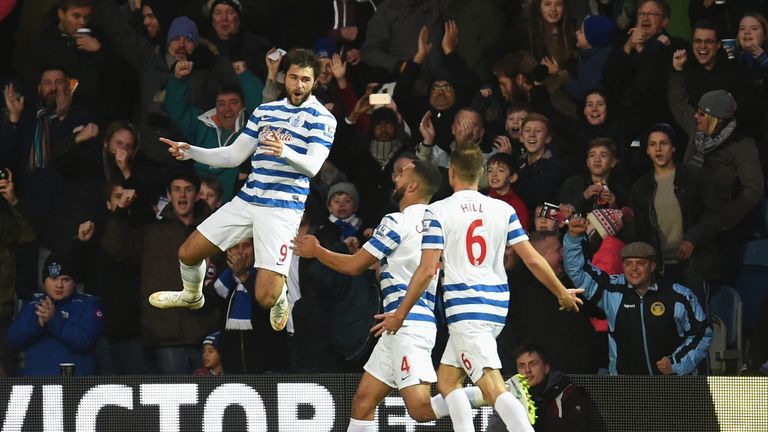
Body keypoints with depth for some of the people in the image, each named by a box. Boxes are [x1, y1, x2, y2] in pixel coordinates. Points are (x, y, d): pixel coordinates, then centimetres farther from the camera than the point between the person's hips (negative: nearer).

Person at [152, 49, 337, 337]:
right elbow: (234, 155, 17)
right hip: (246, 201, 6)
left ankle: (280, 296, 22)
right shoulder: (265, 111, 14)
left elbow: (313, 166, -19)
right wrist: (191, 152, 4)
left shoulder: (321, 117, -6)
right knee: (188, 253, 8)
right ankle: (192, 296, 42)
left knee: (265, 297, -16)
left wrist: (285, 152, -40)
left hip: (283, 208, -6)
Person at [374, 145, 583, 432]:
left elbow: (427, 270, -9)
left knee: (493, 389, -16)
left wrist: (400, 314, 0)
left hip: (466, 308, -6)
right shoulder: (502, 210, 8)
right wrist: (562, 293, 22)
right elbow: (532, 259, 7)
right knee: (447, 379, 17)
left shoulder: (438, 211, -4)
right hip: (497, 304, 6)